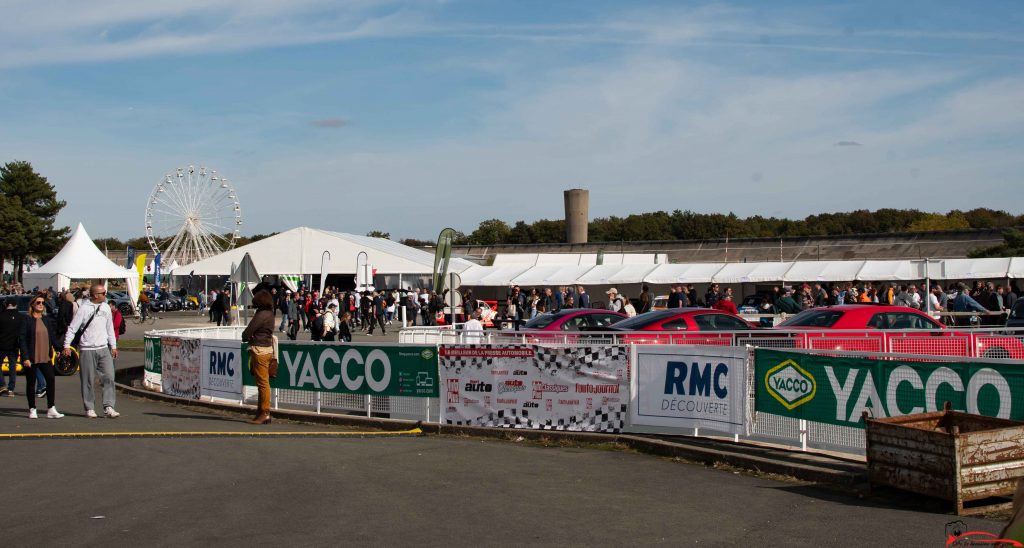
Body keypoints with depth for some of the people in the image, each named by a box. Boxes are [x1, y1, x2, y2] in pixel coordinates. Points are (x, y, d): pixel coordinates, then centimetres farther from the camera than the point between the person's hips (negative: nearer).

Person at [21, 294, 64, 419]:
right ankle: (32, 410, 15)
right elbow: (22, 339, -7)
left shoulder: (48, 320, 11)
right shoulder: (27, 321, -3)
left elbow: (53, 337, 10)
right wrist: (25, 357, -14)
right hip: (31, 358, -4)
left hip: (45, 357, 4)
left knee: (51, 379, -8)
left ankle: (51, 409, -3)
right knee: (31, 383, 4)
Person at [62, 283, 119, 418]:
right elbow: (72, 328, -7)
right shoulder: (84, 308, -8)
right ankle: (89, 408, 12)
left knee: (109, 377, -5)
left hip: (104, 348, 4)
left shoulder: (106, 308, 9)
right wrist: (67, 345, -13)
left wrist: (113, 346, 17)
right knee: (88, 381, 2)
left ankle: (108, 407, -4)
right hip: (87, 349, -4)